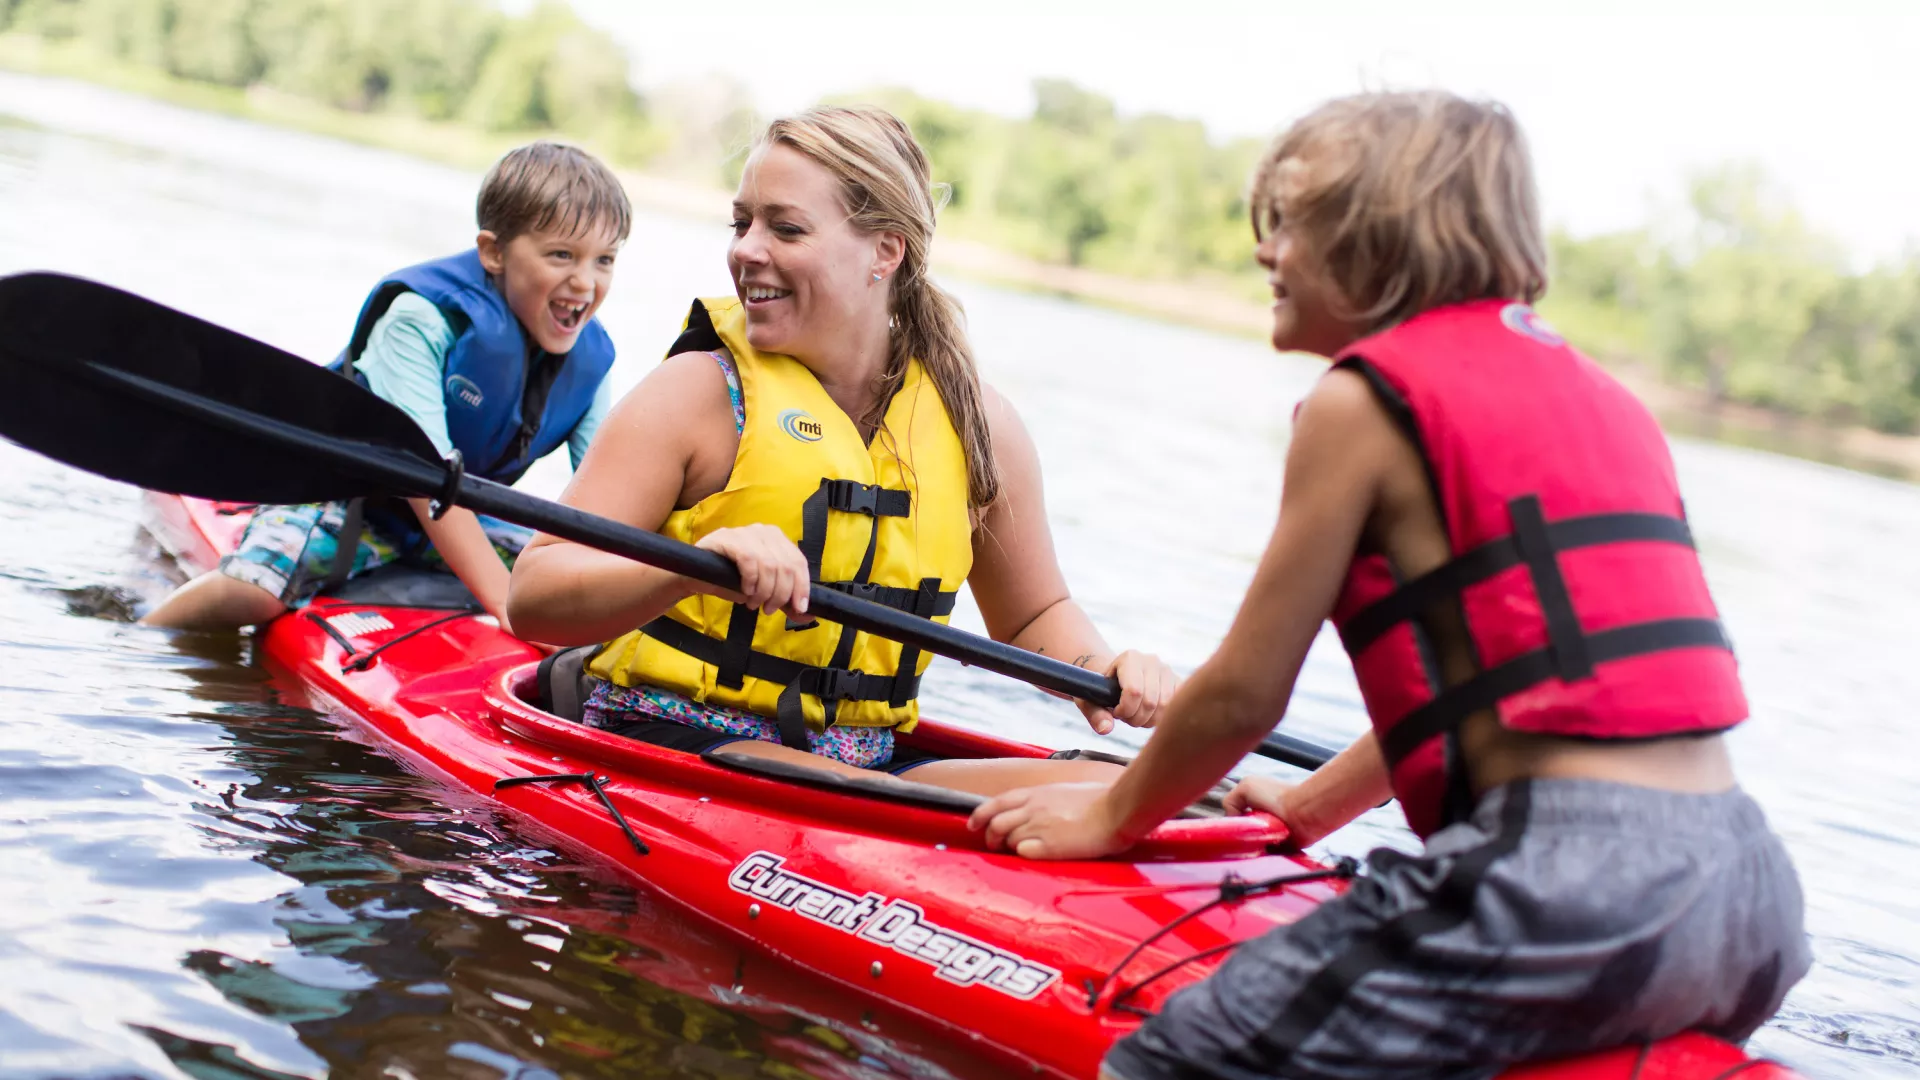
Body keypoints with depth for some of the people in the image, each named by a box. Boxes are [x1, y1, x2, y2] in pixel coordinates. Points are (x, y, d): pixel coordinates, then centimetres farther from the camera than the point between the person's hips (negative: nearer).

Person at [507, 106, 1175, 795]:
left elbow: (1033, 614, 22)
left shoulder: (976, 425, 7)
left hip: (866, 760, 5)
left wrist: (1097, 668, -1)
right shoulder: (700, 391, -6)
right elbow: (532, 597, -13)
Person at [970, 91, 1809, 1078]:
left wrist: (1110, 819, 18)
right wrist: (1311, 805, 38)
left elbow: (1243, 693, 1)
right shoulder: (1597, 395, 21)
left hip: (1569, 880, -8)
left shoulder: (1363, 399, -2)